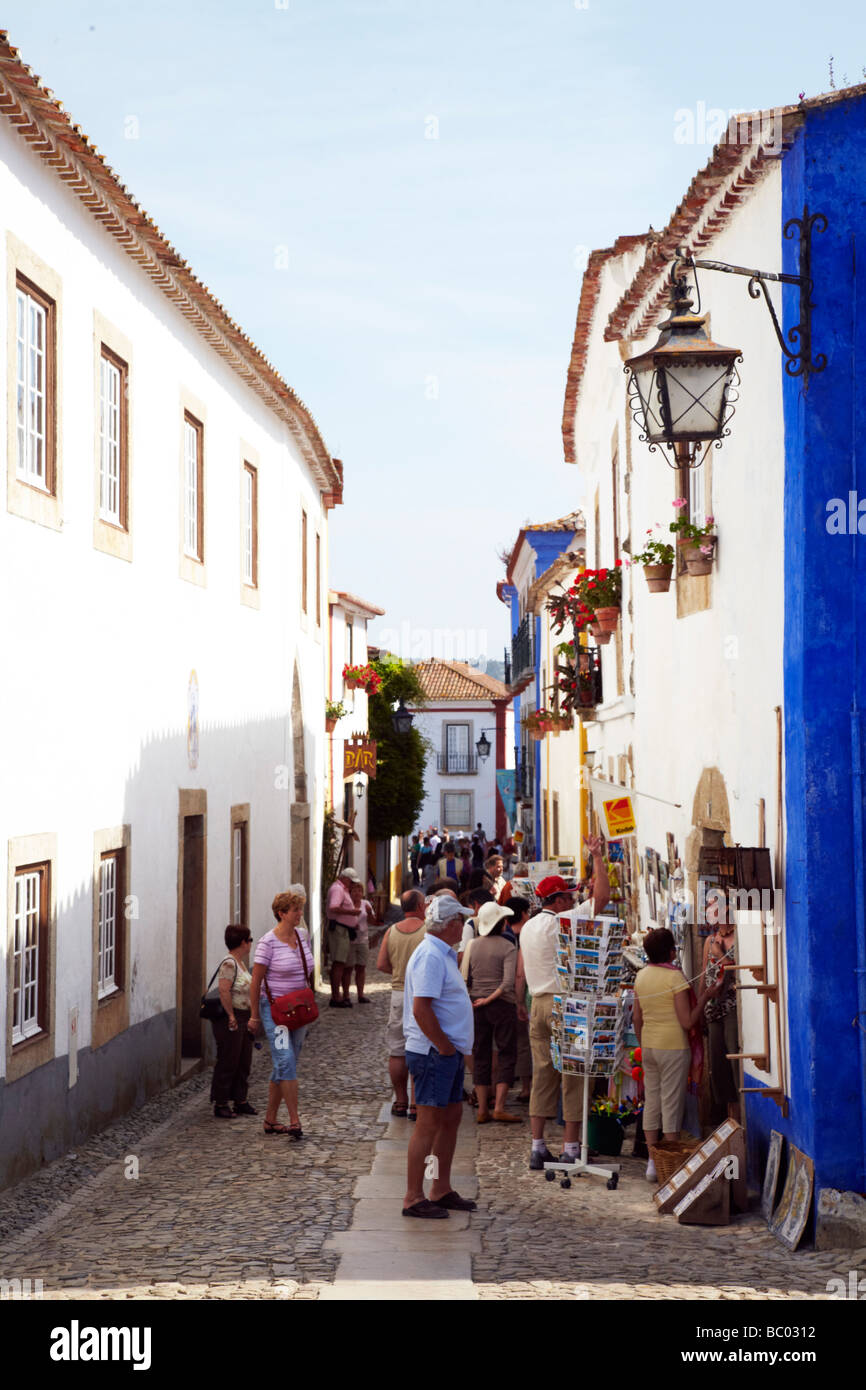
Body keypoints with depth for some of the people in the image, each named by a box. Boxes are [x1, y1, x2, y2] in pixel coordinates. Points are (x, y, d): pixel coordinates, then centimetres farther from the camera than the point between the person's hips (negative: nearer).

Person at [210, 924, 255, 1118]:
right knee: (228, 1063, -4)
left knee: (243, 1062, 14)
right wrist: (231, 1016, -22)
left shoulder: (240, 962, 14)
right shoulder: (229, 964, -17)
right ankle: (220, 1104, 3)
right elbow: (224, 991, -25)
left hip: (243, 1019, 10)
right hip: (230, 1020, -10)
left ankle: (240, 1101, 22)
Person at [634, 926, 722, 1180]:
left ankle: (653, 1162, 12)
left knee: (651, 1103, 10)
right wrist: (705, 997, -9)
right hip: (673, 1047, -6)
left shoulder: (641, 976, 6)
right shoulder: (675, 977, -14)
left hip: (649, 1047, 6)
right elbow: (687, 1022, -15)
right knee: (672, 1106, -1)